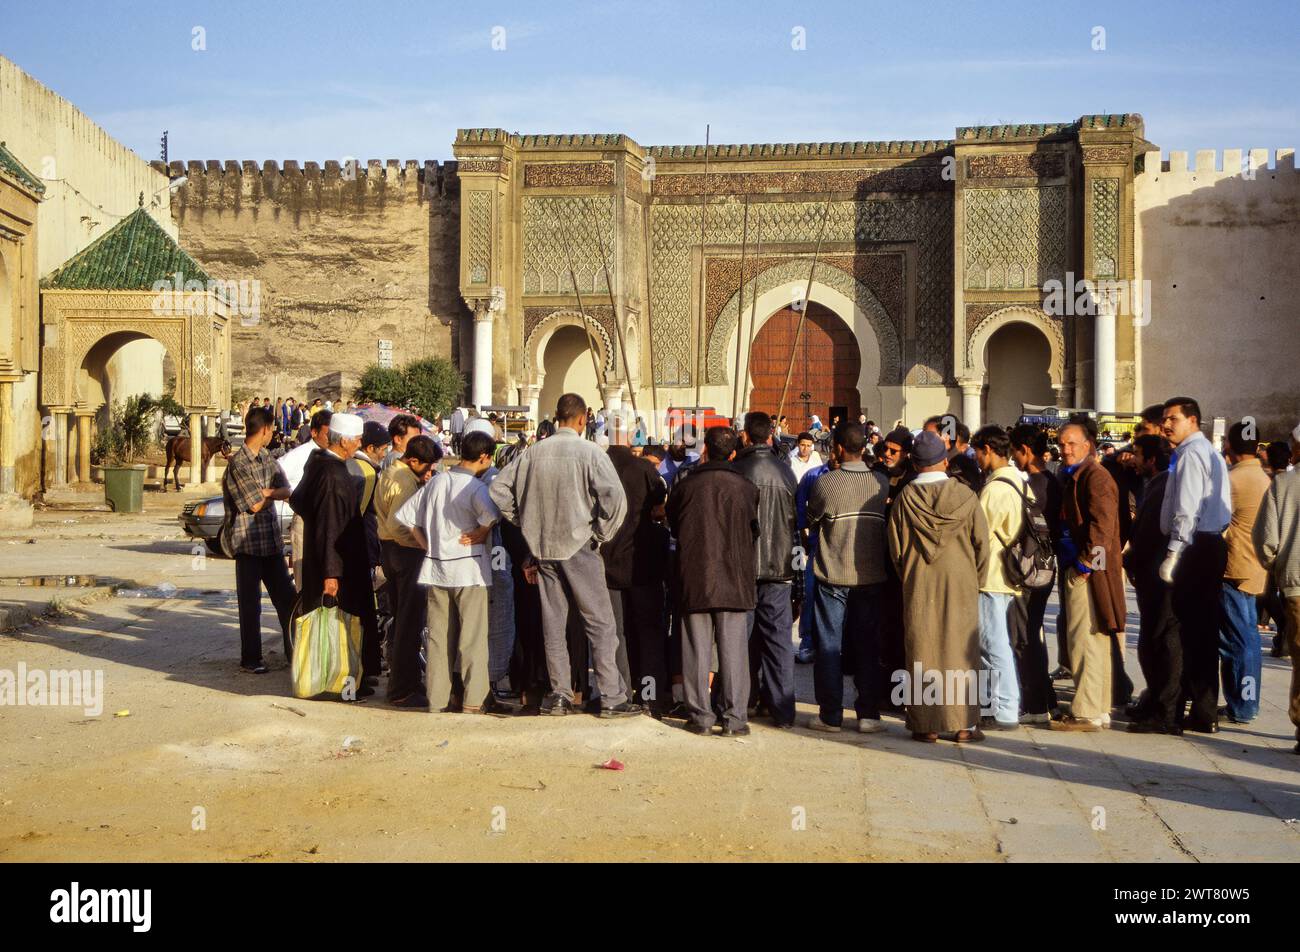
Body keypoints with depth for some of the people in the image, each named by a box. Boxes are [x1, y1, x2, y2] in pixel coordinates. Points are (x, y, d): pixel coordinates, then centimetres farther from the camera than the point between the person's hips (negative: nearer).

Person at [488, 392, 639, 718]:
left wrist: (526, 524, 10)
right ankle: (611, 697, 2)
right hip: (579, 547, -4)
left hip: (544, 548, 4)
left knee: (553, 624, 12)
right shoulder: (590, 453, -11)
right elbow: (615, 498, -21)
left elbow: (498, 489, 5)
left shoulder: (533, 453, 2)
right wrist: (600, 534, -7)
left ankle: (559, 695, 15)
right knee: (600, 624, 2)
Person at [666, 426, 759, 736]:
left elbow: (673, 527, 11)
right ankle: (734, 718, 5)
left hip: (693, 579, 0)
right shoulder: (746, 489, -4)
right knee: (733, 649, 5)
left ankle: (700, 716, 10)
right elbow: (755, 533, 7)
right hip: (734, 580, 0)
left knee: (697, 649, 7)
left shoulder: (685, 487, -4)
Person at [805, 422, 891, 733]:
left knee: (830, 647, 5)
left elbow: (811, 521, 2)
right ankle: (868, 714, 11)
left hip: (833, 575, -3)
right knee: (867, 648, 10)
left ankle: (830, 716, 7)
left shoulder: (826, 482, -12)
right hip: (871, 576, 3)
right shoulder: (882, 483, -3)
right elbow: (886, 521, 7)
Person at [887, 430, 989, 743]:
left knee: (921, 653, 6)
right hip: (960, 587, 0)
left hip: (918, 588, 0)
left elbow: (895, 549, 2)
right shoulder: (964, 495, -7)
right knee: (959, 651, 7)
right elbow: (981, 543, -2)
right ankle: (963, 724, 10)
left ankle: (925, 725, 9)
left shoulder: (904, 499, -6)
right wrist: (975, 580, 12)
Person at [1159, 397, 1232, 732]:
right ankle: (1204, 708, 18)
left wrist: (1173, 554, -19)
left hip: (1196, 549, -10)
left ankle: (1203, 714, -2)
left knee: (1195, 629, -6)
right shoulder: (1209, 452, 21)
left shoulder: (1190, 454, -10)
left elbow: (1187, 510, -18)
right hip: (1212, 544, 10)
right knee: (1203, 630, 12)